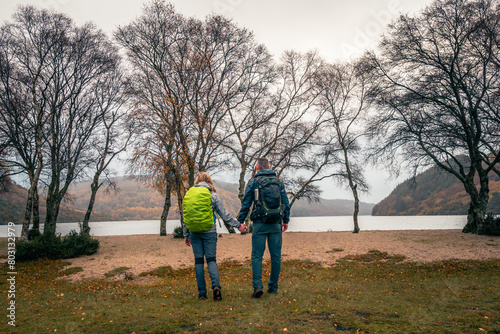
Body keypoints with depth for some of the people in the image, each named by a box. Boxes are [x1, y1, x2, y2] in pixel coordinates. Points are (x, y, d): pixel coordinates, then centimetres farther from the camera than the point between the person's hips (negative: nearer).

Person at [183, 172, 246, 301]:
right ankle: (216, 285, -18)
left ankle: (202, 292, 8)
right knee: (211, 259, 4)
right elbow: (224, 214, 0)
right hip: (209, 232, -1)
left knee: (198, 261, 7)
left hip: (195, 233, 2)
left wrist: (186, 235, 15)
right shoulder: (213, 196, -1)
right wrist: (238, 225, 8)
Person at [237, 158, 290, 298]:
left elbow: (246, 204, 0)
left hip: (260, 224, -2)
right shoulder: (279, 182, 9)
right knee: (276, 256, 9)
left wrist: (240, 221, 7)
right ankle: (273, 287, 16)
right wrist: (285, 221, 20)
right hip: (276, 224, 3)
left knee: (257, 256, 1)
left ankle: (257, 286, -9)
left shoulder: (253, 182, 1)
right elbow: (286, 203, 10)